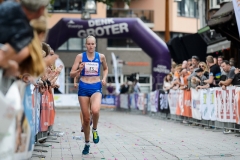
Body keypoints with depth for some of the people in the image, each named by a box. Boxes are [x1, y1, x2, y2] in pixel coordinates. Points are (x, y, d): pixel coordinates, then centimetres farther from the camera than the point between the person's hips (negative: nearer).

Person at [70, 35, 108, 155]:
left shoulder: (101, 56, 3)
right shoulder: (80, 56, -1)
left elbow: (105, 69, 22)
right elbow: (72, 74, 0)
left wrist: (104, 78, 4)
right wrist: (79, 70, -20)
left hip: (96, 87, -1)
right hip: (83, 87, 1)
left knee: (95, 110, -31)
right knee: (86, 118, 6)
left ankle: (94, 130, 0)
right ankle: (87, 144, 25)